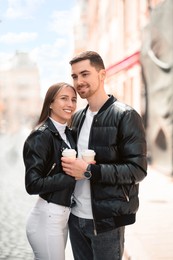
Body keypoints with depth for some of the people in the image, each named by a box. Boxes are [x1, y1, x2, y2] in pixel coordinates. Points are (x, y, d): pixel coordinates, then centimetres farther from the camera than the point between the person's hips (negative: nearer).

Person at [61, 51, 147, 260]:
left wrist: (89, 171, -22)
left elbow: (137, 170, -16)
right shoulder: (77, 118, 10)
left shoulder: (125, 116, -11)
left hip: (106, 220, -6)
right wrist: (67, 165, 0)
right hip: (75, 216, 6)